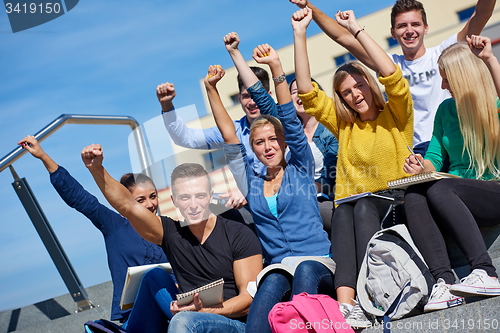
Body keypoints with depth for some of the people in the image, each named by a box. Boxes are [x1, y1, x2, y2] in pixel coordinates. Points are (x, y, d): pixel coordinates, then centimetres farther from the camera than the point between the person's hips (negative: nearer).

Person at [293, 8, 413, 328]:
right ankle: (345, 303, -48)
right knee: (343, 212, -32)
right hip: (355, 209, 3)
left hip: (397, 205, -2)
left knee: (364, 206, -34)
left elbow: (392, 76, -10)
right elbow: (306, 90, 9)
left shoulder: (396, 116, 9)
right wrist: (300, 32, 5)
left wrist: (357, 29, -8)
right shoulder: (343, 125, 17)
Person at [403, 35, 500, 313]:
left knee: (439, 190, -34)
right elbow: (435, 158, 18)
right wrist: (422, 167, -4)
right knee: (414, 195, -27)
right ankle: (445, 282, -39)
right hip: (458, 197, 5)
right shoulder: (446, 109, 18)